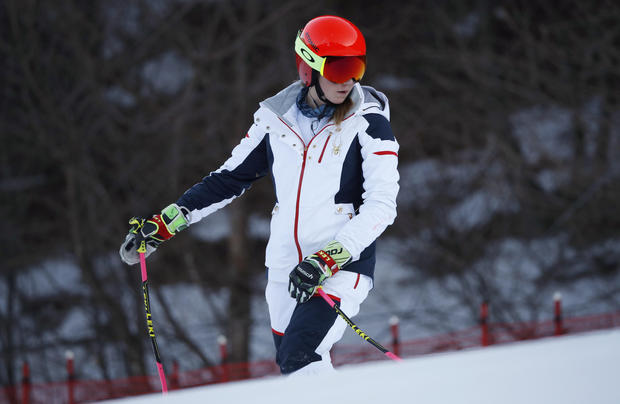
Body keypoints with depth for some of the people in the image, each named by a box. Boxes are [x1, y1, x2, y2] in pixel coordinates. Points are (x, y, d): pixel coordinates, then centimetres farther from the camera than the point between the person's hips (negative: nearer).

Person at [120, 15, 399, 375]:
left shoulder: (367, 122, -8)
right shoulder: (278, 117, 5)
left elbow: (382, 203, -15)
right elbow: (231, 178, 14)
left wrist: (328, 260, -26)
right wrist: (163, 224, 11)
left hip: (342, 265, -6)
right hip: (285, 265, 6)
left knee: (300, 358, -24)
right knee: (291, 363, 9)